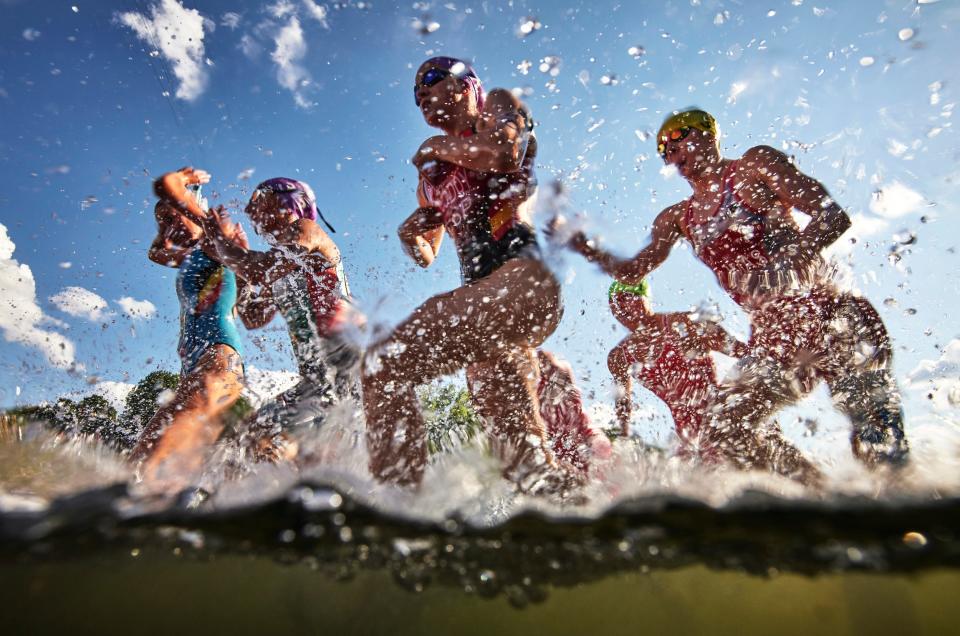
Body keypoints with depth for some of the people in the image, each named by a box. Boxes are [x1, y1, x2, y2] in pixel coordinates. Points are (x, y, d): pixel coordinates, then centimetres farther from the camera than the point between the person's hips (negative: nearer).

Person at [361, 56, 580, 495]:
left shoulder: (499, 105, 14)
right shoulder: (431, 174, 29)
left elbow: (504, 154, -11)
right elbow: (425, 257, 30)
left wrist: (436, 147, 5)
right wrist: (410, 233, 7)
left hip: (520, 275, -8)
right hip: (480, 289, 8)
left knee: (387, 361, -22)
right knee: (508, 423, 6)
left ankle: (397, 486, -21)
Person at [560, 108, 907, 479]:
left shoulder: (755, 165, 3)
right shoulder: (676, 218, 18)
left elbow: (833, 217, -5)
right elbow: (632, 272, 19)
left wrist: (783, 268, -22)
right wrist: (588, 250, 1)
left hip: (824, 313, -5)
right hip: (771, 335, 5)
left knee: (877, 438, -13)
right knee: (726, 428, -6)